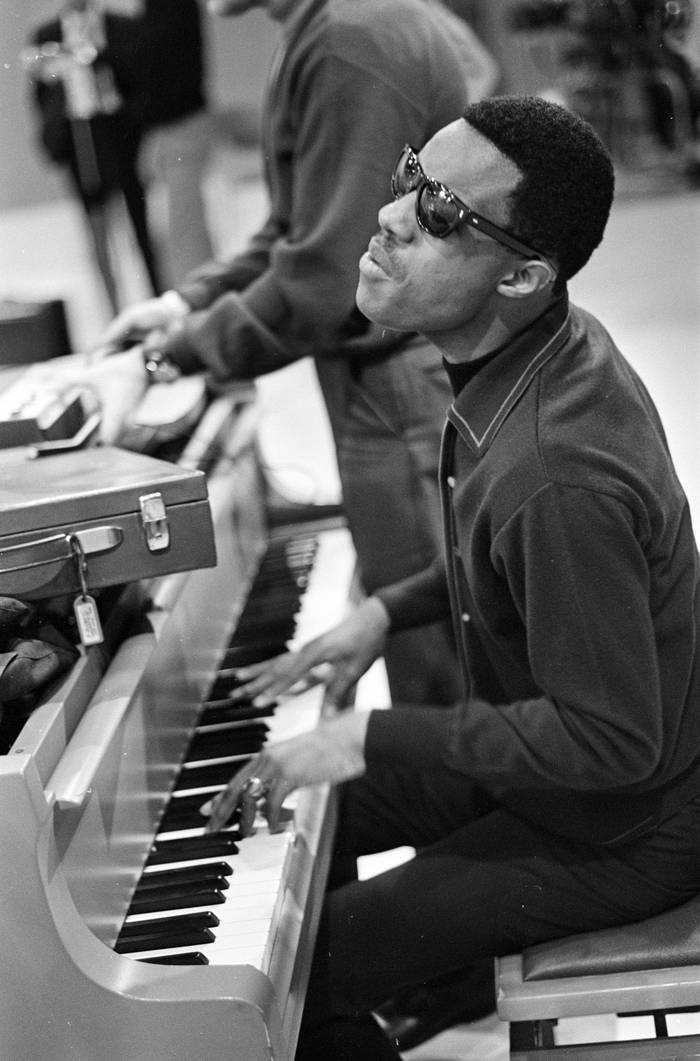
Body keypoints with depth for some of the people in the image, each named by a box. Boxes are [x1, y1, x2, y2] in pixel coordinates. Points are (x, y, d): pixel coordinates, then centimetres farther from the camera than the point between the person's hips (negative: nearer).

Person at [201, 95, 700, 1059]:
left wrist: (370, 740, -24)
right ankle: (449, 979, 34)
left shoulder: (562, 476, -36)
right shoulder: (546, 345, -7)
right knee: (292, 824, 18)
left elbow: (610, 743, -29)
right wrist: (385, 613, 3)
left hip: (617, 829, -9)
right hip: (544, 748, 9)